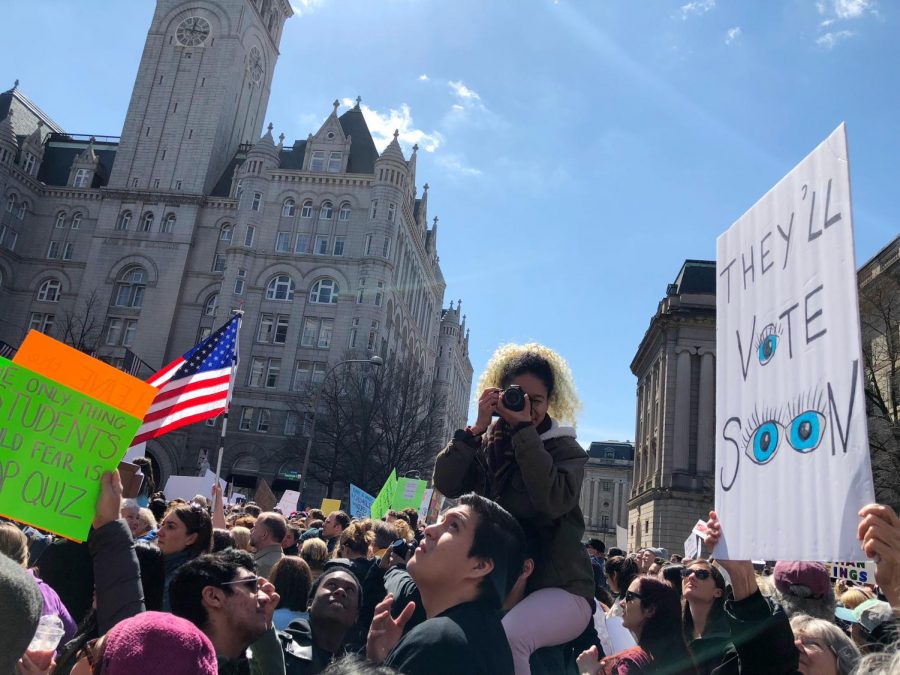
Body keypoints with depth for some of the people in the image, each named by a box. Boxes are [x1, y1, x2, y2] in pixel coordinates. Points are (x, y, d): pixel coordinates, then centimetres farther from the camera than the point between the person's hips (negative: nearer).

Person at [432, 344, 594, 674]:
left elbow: (552, 501, -20)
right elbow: (446, 484, -6)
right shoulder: (486, 443, 9)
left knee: (508, 636, -34)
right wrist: (476, 428, -12)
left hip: (558, 586, -4)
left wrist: (525, 431, -18)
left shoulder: (566, 448, 0)